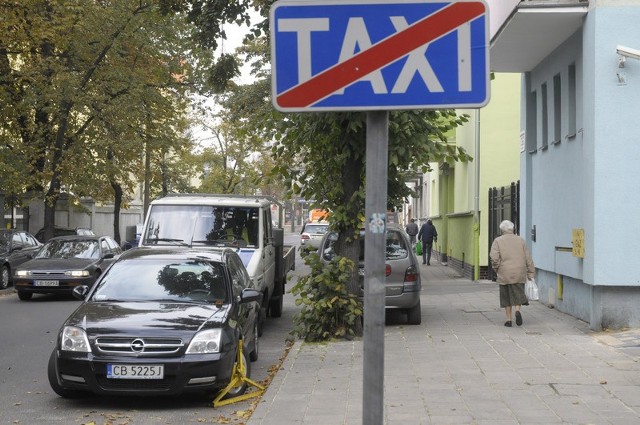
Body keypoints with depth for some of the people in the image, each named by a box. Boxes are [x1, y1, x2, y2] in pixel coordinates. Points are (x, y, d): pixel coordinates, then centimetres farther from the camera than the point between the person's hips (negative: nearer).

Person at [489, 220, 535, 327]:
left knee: (506, 297, 9)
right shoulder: (521, 240, 8)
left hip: (504, 274, -1)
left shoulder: (497, 241, 1)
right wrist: (531, 274, 9)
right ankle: (517, 311, -18)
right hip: (519, 274, 1)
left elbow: (494, 258, -10)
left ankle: (508, 319, 9)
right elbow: (528, 259, 5)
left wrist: (497, 270, 5)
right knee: (517, 294, 8)